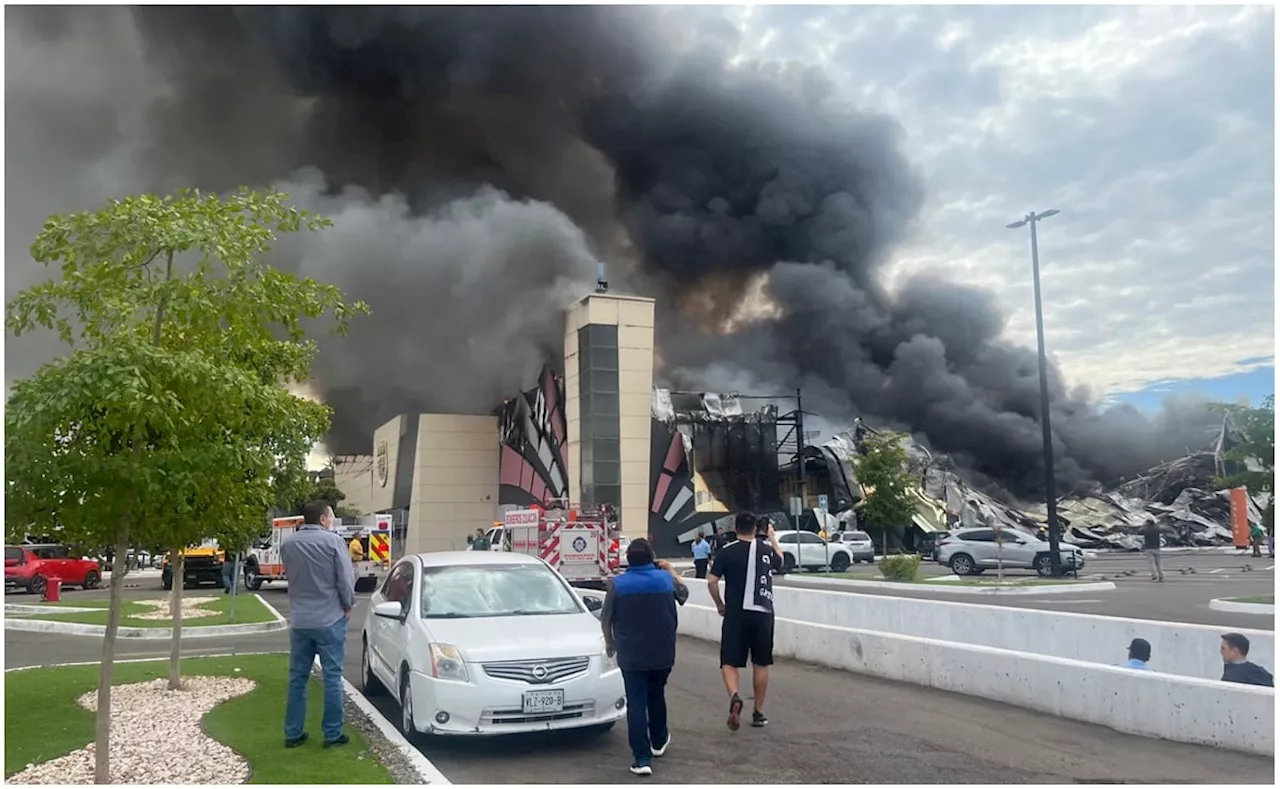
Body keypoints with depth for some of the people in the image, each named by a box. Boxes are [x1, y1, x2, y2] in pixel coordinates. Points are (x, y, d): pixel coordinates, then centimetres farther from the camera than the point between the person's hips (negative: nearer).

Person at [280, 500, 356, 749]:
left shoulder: (287, 544, 1)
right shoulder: (333, 541, -13)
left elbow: (291, 575, 12)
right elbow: (346, 580, -10)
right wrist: (348, 605, 7)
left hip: (299, 620, 4)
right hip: (330, 619, -4)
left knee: (297, 678, 13)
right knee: (332, 677, 4)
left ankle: (293, 733, 19)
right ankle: (332, 734, 9)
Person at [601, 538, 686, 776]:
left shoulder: (617, 584, -10)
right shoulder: (666, 578, -5)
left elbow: (605, 619, -3)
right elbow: (683, 594, 17)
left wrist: (609, 642, 15)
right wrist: (671, 570, 30)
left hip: (631, 655, -2)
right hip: (663, 653, 3)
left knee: (636, 703, 3)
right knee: (656, 696, 23)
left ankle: (642, 758, -1)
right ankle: (659, 741, 40)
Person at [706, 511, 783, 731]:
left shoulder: (727, 551, -5)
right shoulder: (766, 548, 3)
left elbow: (711, 582, -8)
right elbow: (780, 561, 26)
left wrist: (720, 605, 7)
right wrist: (772, 537, 38)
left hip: (736, 613, -2)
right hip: (763, 612, 2)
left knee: (729, 662, 3)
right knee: (761, 664, 14)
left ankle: (734, 696, -23)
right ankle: (758, 713, 21)